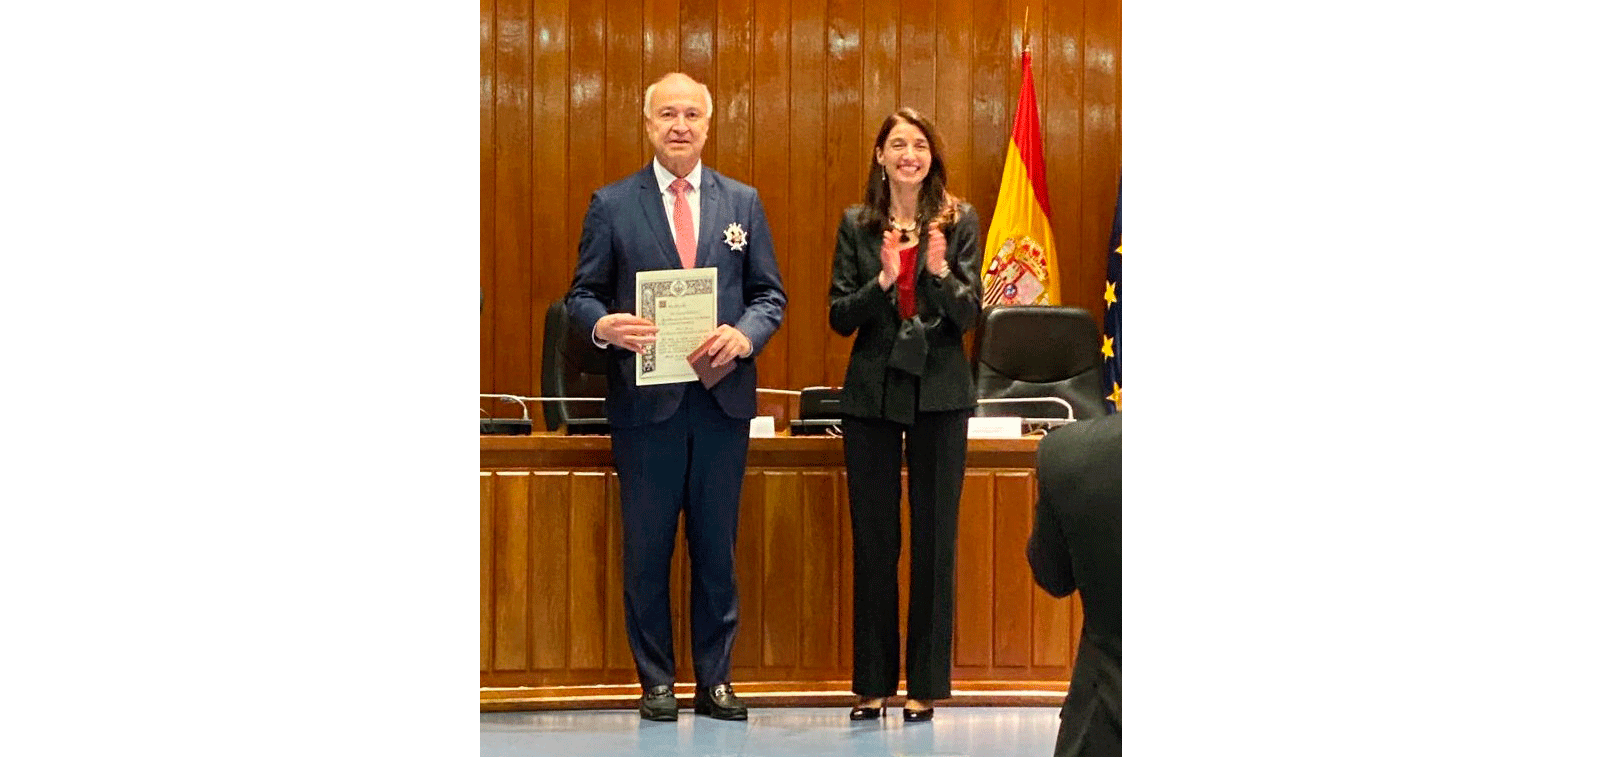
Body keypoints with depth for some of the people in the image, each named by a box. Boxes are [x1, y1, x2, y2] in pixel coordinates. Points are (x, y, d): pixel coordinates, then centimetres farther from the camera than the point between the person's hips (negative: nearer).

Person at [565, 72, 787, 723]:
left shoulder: (743, 203, 10)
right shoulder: (612, 204, 4)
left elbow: (770, 295, 9)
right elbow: (582, 296, 3)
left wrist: (745, 335, -12)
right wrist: (603, 325, -19)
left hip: (723, 399, 2)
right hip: (645, 400, -2)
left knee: (716, 546, 7)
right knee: (647, 547, 4)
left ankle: (715, 679, 16)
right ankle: (656, 680, 14)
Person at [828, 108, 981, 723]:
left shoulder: (959, 221, 2)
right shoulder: (857, 224, 5)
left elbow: (968, 314, -4)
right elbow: (839, 317, 1)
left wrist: (940, 273, -23)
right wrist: (883, 280, -16)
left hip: (938, 393, -1)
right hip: (872, 392, 1)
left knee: (935, 538, 3)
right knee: (872, 539, 6)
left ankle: (926, 683, 11)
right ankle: (872, 683, 14)